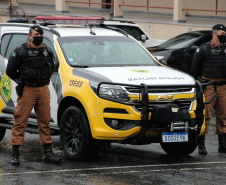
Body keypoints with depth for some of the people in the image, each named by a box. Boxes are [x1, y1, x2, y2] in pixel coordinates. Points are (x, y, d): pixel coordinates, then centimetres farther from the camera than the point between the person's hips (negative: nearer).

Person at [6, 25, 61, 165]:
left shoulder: (47, 51, 11)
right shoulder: (20, 51, -3)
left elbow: (52, 68, 26)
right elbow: (10, 70, 2)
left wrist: (45, 79, 14)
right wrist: (21, 81, -2)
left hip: (44, 89, 4)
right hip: (27, 90, -4)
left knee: (45, 121, 6)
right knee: (20, 121, -5)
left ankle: (48, 153, 11)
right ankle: (15, 154, -2)